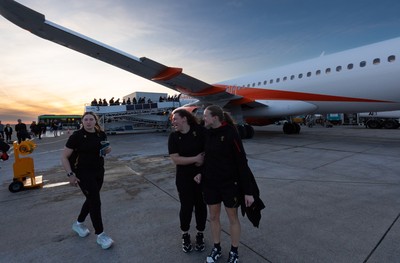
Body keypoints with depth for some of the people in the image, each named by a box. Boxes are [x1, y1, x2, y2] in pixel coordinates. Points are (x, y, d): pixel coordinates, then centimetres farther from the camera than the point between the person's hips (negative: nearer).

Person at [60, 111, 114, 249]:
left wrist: (108, 149, -7)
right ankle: (100, 235, 8)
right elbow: (64, 157, -10)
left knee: (91, 199, 19)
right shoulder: (76, 136, -14)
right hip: (83, 174, -6)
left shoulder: (101, 134, 0)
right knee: (95, 202, -6)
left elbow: (104, 150, 17)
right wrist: (70, 174, -18)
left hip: (99, 172, 6)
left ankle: (78, 224, 44)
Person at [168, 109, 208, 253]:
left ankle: (200, 234, 35)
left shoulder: (200, 131, -10)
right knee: (186, 206, 9)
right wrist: (196, 158, -18)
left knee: (201, 205, 12)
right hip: (184, 178, 0)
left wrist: (202, 173, -13)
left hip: (202, 175, 0)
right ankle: (185, 235, 33)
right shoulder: (174, 136, -6)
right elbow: (175, 159, -12)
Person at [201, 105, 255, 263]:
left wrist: (248, 190, -18)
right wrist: (200, 173, 1)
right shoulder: (208, 134, 0)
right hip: (210, 183, 5)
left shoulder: (231, 133, -18)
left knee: (233, 218, 14)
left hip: (230, 183, -5)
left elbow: (242, 162, -18)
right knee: (213, 217, 17)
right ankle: (216, 249, 39)